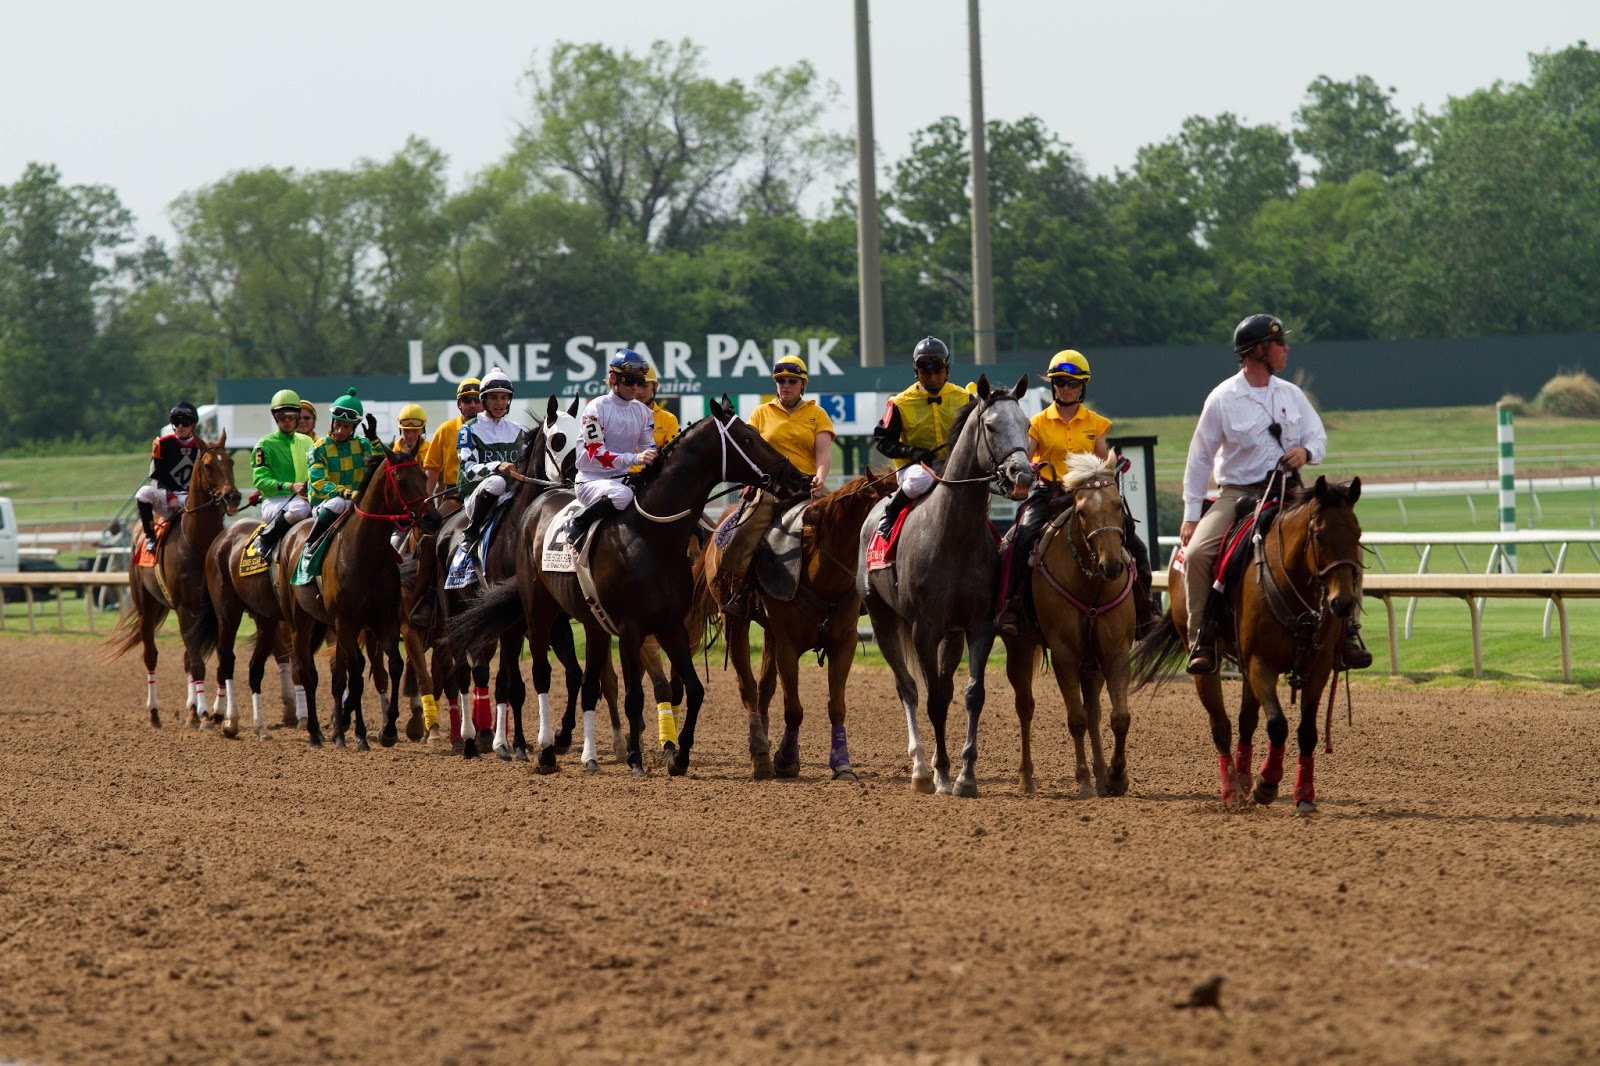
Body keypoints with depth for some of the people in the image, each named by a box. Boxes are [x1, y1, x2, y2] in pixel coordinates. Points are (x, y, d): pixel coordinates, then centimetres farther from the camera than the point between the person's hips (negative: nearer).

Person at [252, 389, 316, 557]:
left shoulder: (307, 442, 19)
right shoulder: (266, 445, 2)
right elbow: (260, 480, -8)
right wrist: (290, 486, -21)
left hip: (302, 498, 5)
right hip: (274, 501, -5)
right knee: (302, 508, -39)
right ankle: (265, 540, -20)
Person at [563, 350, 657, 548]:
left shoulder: (643, 412, 10)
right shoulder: (596, 408, -11)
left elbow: (649, 451, 12)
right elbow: (596, 454, -20)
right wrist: (634, 458, -33)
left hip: (623, 479, 7)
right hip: (591, 481, -7)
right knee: (622, 495, -38)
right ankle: (576, 525, -18)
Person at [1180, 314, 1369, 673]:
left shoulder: (1291, 394, 8)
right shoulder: (1222, 399, -4)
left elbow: (1319, 438, 14)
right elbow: (1200, 458, 0)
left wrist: (1306, 452, -12)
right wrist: (1191, 514, -3)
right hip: (1238, 494, -3)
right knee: (1196, 553, -24)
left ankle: (1347, 630, -6)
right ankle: (1201, 639, -15)